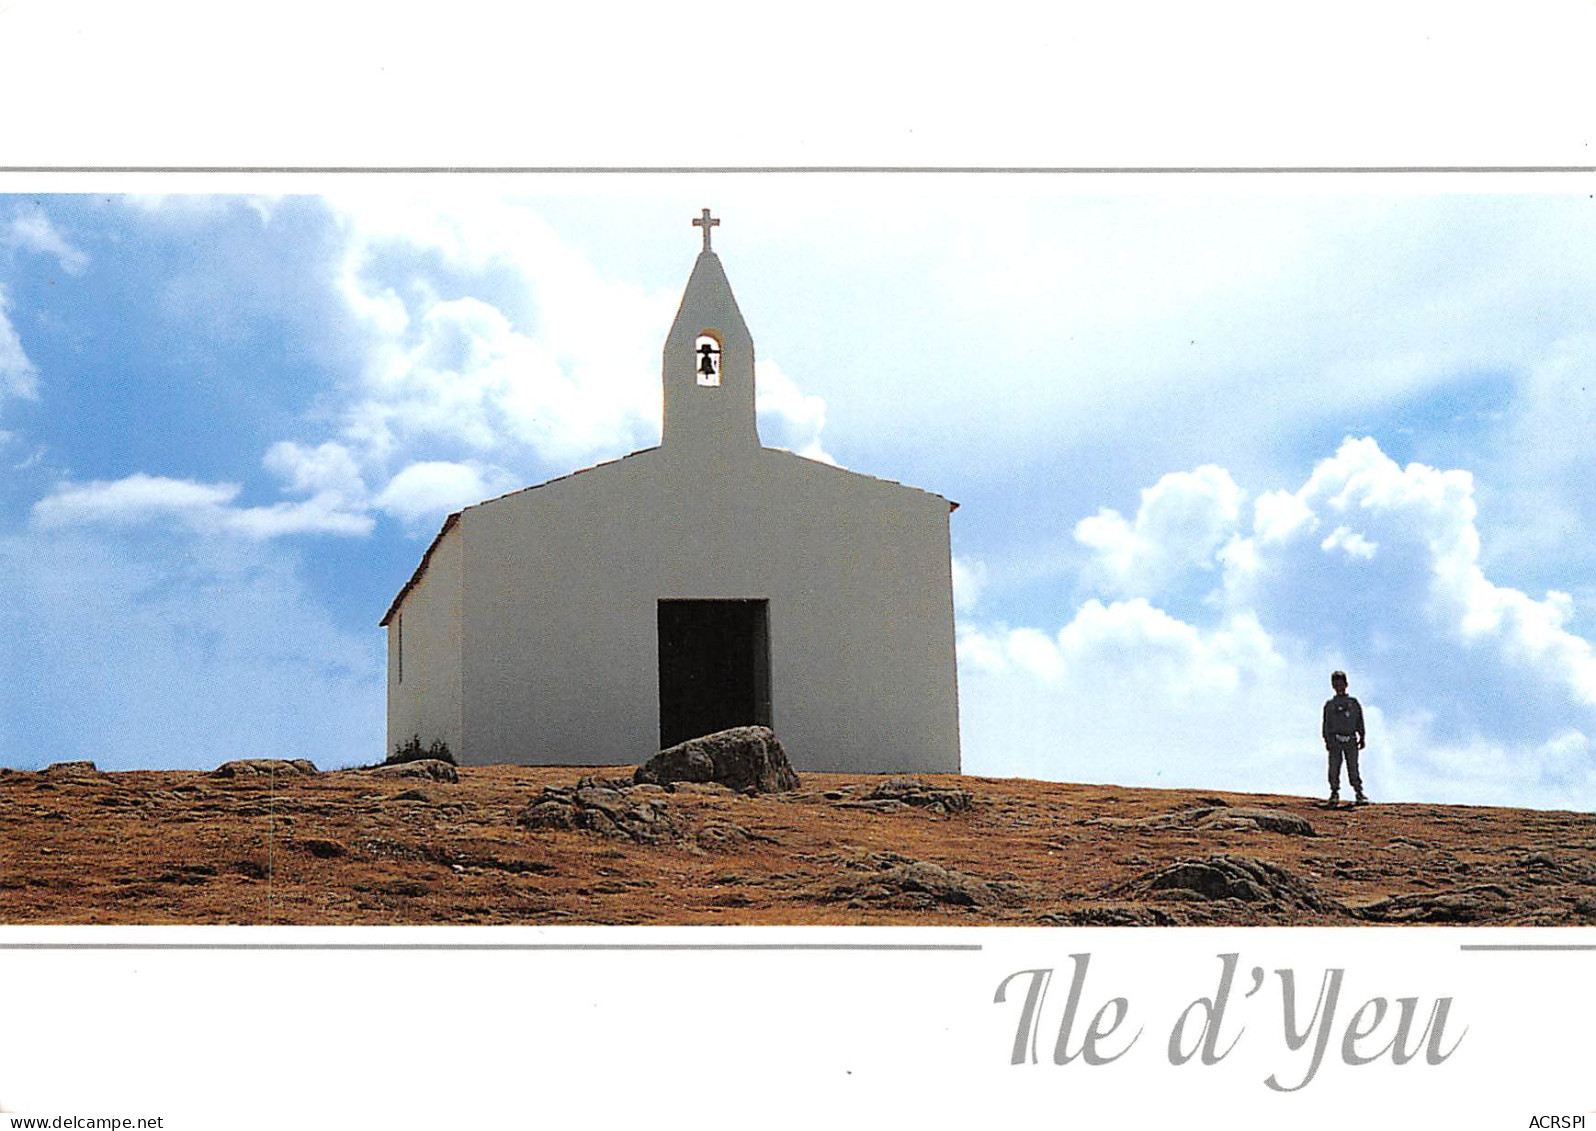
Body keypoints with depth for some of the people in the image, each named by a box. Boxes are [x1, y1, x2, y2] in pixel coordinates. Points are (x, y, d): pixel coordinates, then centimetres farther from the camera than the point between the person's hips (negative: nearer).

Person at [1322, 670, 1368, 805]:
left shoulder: (1354, 703, 13)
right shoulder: (1329, 704, 13)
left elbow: (1360, 722, 12)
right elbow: (1326, 724, 10)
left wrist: (1362, 738, 4)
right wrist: (1327, 740, 0)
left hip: (1351, 740, -1)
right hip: (1335, 740, 1)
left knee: (1353, 768, -5)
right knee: (1334, 768, -3)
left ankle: (1359, 794, -5)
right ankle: (1334, 793, 2)